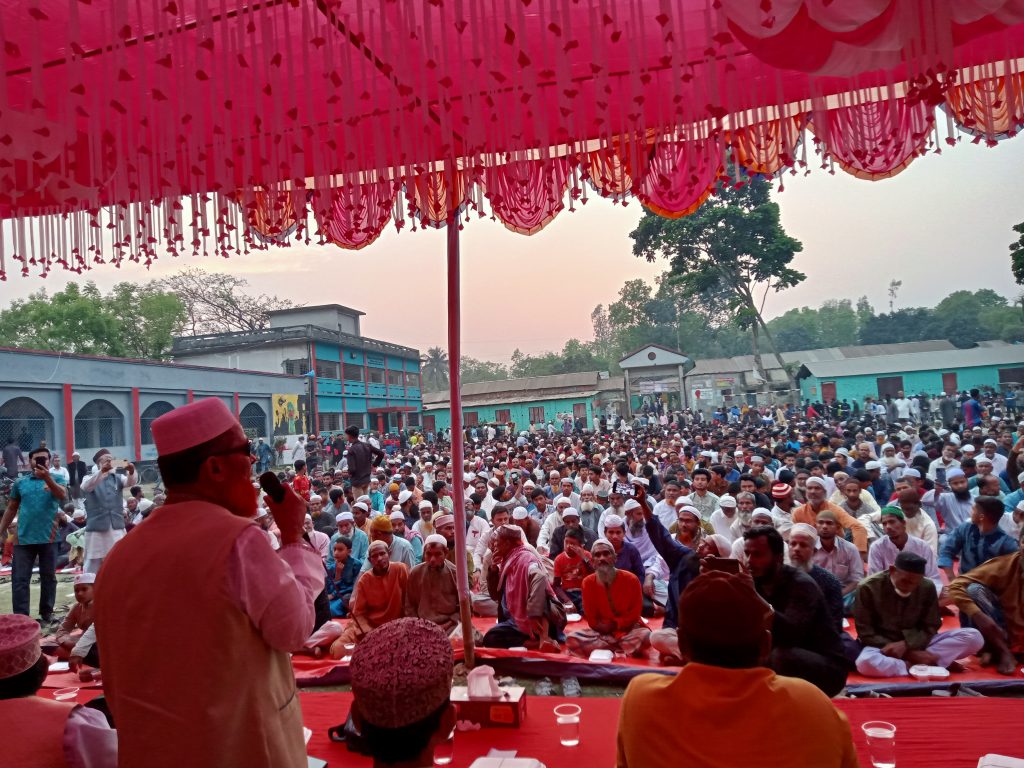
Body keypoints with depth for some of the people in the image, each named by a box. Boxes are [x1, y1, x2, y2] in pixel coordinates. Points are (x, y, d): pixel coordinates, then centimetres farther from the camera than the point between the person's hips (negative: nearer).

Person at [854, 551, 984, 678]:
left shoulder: (927, 588, -6)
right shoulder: (868, 588, -15)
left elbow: (930, 627, -1)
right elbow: (866, 633, -13)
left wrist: (906, 645, -21)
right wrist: (910, 654, -21)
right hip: (882, 646, -3)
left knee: (973, 637, -14)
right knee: (865, 662, -39)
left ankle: (916, 662, -21)